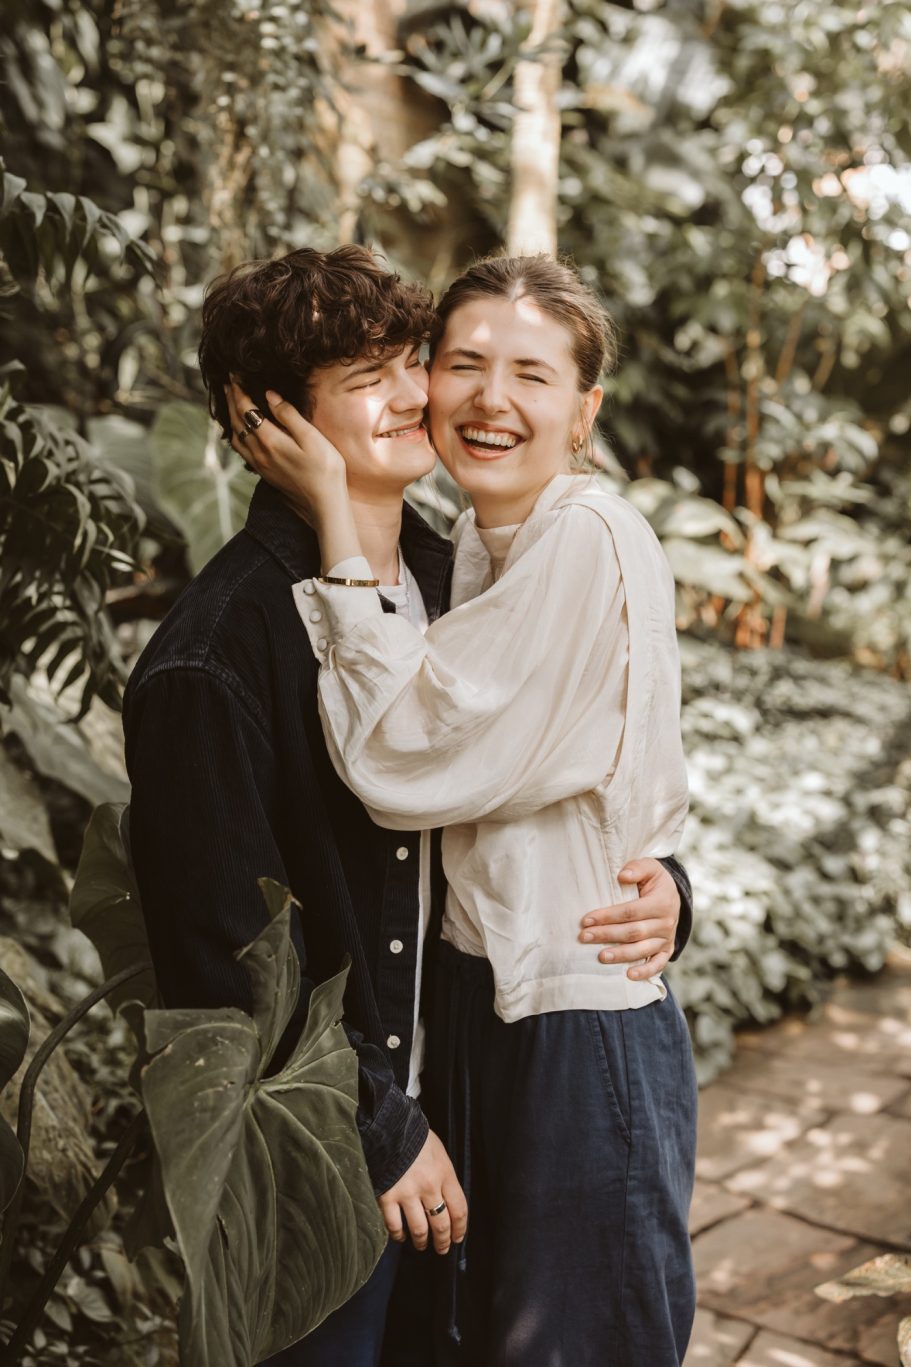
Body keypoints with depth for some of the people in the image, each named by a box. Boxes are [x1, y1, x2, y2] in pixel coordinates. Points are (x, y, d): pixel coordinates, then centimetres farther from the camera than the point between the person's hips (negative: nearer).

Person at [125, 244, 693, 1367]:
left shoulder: (449, 581, 1)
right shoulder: (215, 652, -22)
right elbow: (223, 950, -20)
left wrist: (656, 882, -8)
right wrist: (376, 1134, -13)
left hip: (445, 1096, 7)